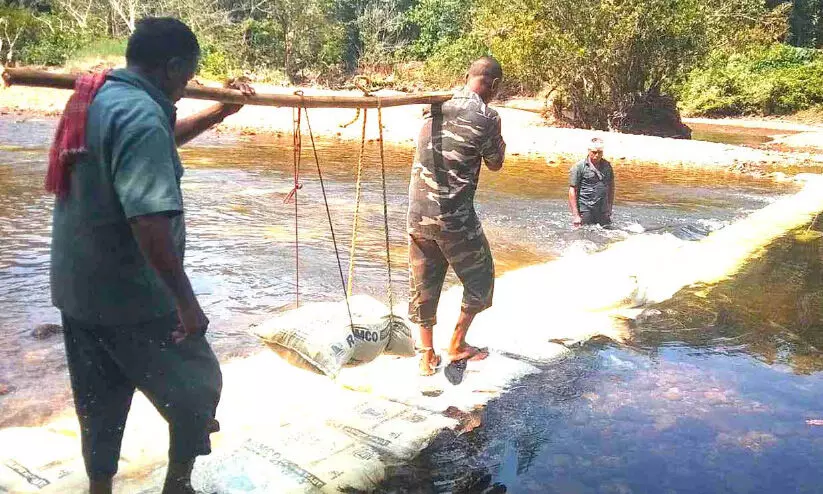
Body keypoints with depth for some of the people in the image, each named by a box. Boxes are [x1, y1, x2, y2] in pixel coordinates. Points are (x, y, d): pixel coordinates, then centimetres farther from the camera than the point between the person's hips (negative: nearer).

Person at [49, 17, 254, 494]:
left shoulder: (96, 98, 8)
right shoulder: (141, 117, -23)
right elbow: (150, 222, -32)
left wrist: (220, 112, 27)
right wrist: (187, 302, -27)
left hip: (77, 288, 9)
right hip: (131, 295, -9)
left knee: (100, 403, 21)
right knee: (198, 385, 12)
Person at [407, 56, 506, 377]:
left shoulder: (437, 106, 4)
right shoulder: (485, 118, -11)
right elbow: (495, 164, 4)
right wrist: (498, 135, 19)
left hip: (417, 213, 6)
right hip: (453, 218, -6)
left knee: (423, 284, 15)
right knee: (479, 280, 17)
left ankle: (428, 356, 23)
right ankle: (457, 345, 25)